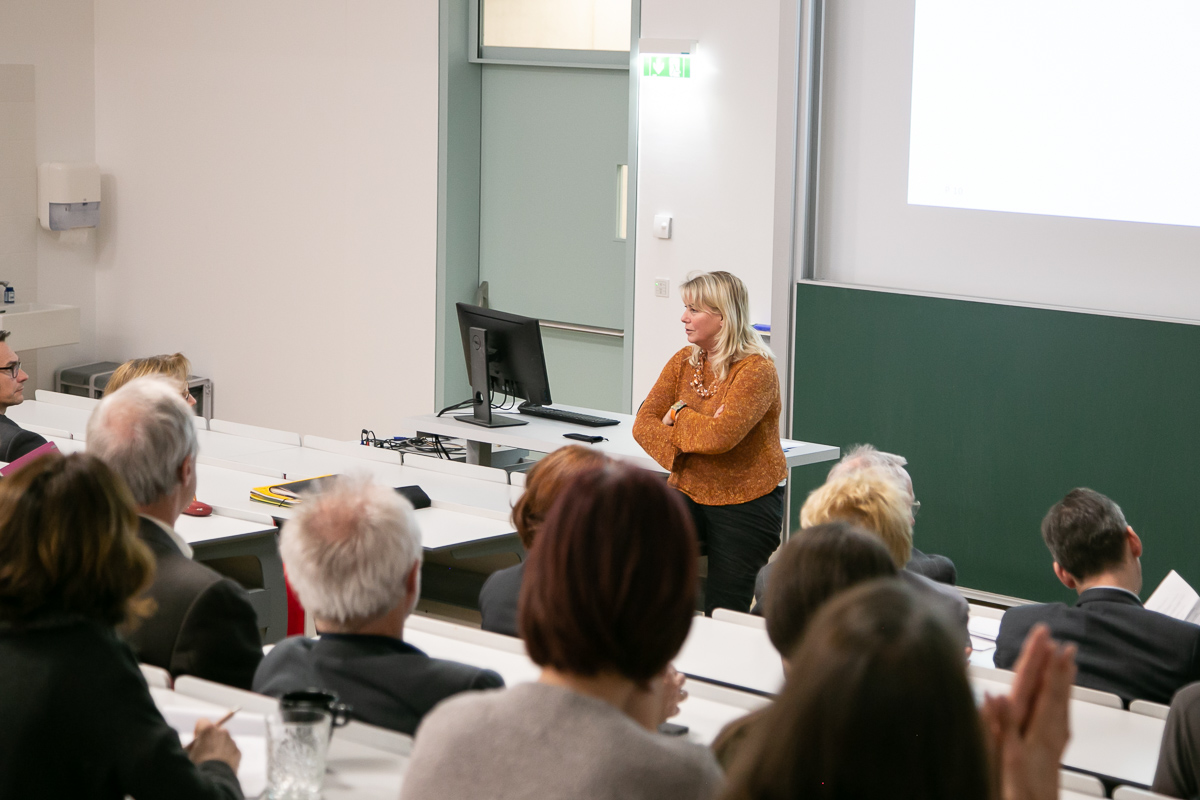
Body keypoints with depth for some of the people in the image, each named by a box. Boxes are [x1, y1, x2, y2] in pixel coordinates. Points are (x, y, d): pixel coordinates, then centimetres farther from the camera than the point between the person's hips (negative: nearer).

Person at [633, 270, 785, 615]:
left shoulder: (756, 370, -16)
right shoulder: (684, 361, 6)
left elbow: (720, 435, -27)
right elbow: (643, 424, 2)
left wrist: (680, 413, -9)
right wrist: (680, 448, -17)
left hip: (745, 502, -5)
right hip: (689, 493, 5)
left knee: (723, 609, -5)